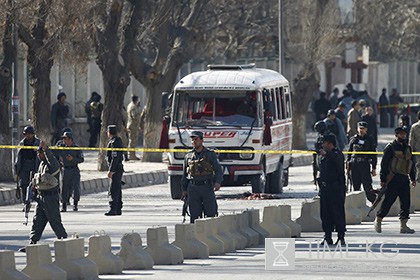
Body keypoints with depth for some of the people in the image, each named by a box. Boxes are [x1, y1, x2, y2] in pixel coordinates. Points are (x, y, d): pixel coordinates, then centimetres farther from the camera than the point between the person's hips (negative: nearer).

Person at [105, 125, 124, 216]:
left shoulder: (114, 142, -18)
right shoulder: (118, 140, 12)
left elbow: (115, 158, -22)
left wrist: (111, 170, -21)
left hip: (116, 169, -10)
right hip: (119, 169, 10)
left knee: (113, 191, -11)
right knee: (117, 190, 14)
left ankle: (113, 209, -14)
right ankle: (118, 209, 18)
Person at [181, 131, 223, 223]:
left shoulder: (210, 155, 5)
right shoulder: (188, 156, 12)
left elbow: (218, 170, 0)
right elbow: (184, 174, 18)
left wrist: (218, 182, -19)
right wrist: (184, 190, 10)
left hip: (207, 187, -2)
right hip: (193, 188, 2)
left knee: (211, 213, -5)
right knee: (194, 215, 0)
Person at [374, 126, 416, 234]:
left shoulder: (407, 148, 16)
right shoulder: (390, 147, -5)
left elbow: (411, 164, 23)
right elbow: (384, 164, -8)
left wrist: (413, 178, 18)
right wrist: (383, 179, -12)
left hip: (404, 179, 6)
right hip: (393, 179, -6)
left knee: (406, 202, 1)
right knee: (388, 200, -4)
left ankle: (403, 225, 5)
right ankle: (378, 220, 12)